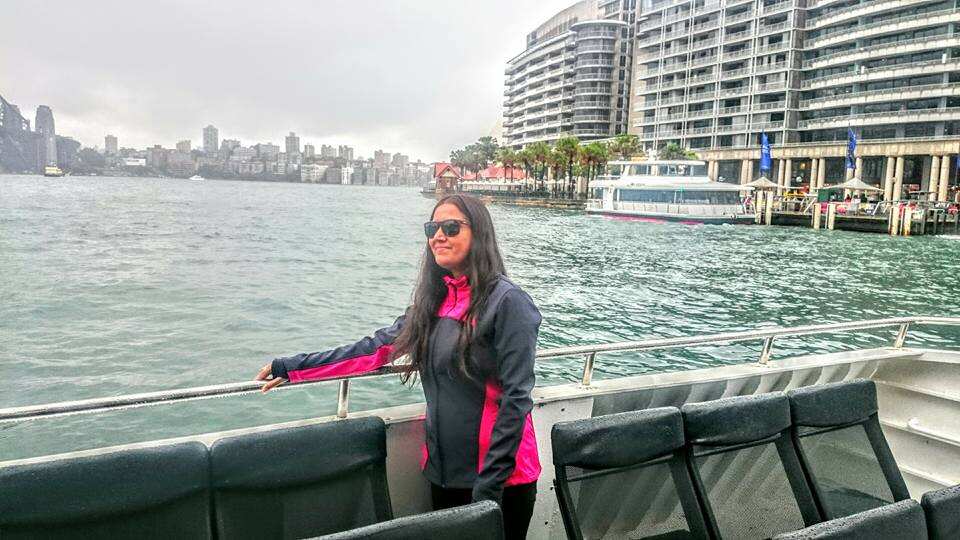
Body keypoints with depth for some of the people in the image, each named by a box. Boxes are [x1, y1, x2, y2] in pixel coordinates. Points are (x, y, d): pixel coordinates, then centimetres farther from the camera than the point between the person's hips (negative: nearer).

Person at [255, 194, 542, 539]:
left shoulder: (507, 302, -16)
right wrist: (291, 368, 8)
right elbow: (377, 348, 8)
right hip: (443, 471, 6)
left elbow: (515, 399, -18)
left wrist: (488, 488, -18)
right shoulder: (434, 300, 6)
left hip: (498, 477, -6)